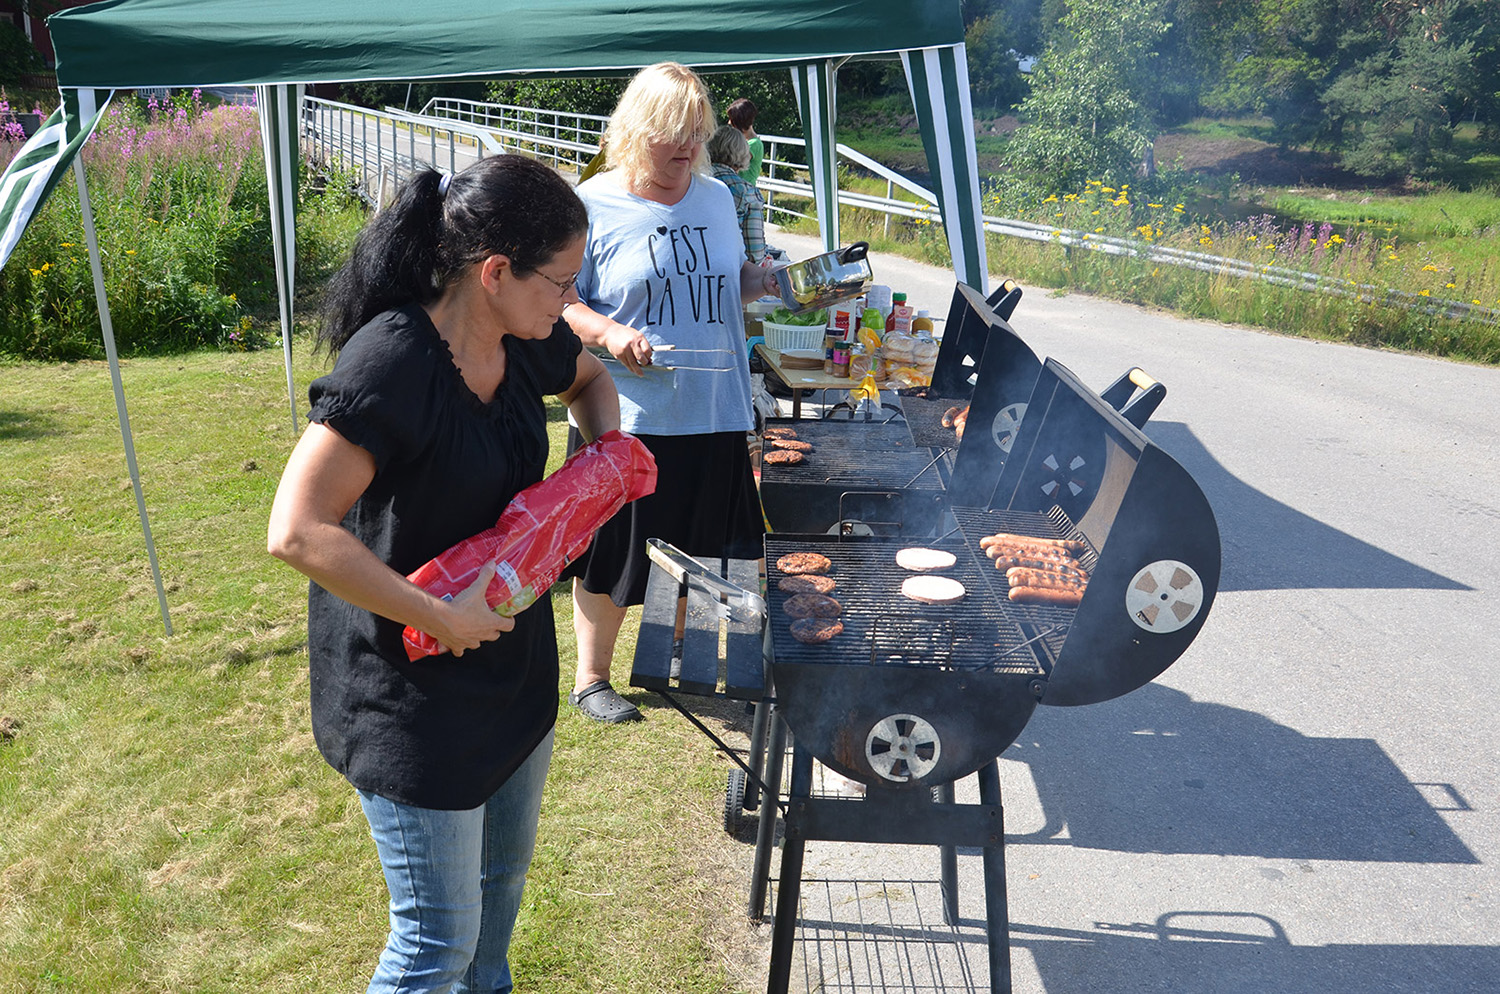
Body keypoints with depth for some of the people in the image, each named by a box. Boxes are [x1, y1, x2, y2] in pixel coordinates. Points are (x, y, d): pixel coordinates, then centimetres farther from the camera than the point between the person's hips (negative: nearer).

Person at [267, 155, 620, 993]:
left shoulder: (524, 338, -5)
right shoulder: (391, 363, -28)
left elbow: (589, 378, 19)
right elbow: (297, 532, -33)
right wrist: (439, 617, -28)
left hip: (515, 663, 8)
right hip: (415, 691, -8)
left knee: (506, 869, 28)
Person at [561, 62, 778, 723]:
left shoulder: (716, 198, 10)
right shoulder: (593, 205, -5)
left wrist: (767, 281, 2)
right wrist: (607, 332, -21)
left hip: (715, 414, 5)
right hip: (624, 417, -4)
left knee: (708, 555, 14)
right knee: (609, 558, 7)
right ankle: (590, 679, 28)